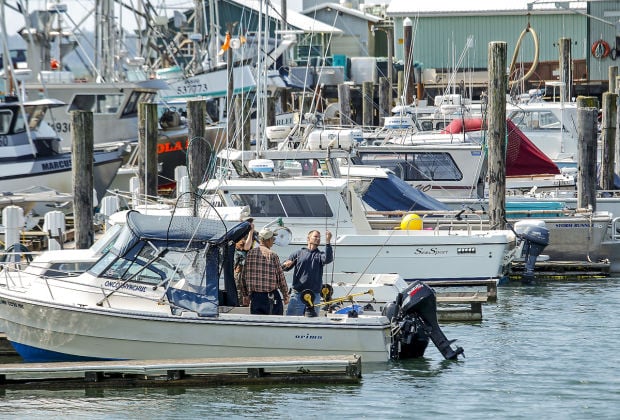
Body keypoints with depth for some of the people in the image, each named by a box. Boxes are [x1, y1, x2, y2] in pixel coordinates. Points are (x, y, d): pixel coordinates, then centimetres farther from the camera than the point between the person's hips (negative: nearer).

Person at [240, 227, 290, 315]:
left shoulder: (250, 253, 3)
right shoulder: (273, 255, -9)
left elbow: (244, 276, 7)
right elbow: (281, 277, -5)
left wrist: (245, 295, 15)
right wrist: (285, 295, 5)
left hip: (255, 296, 4)